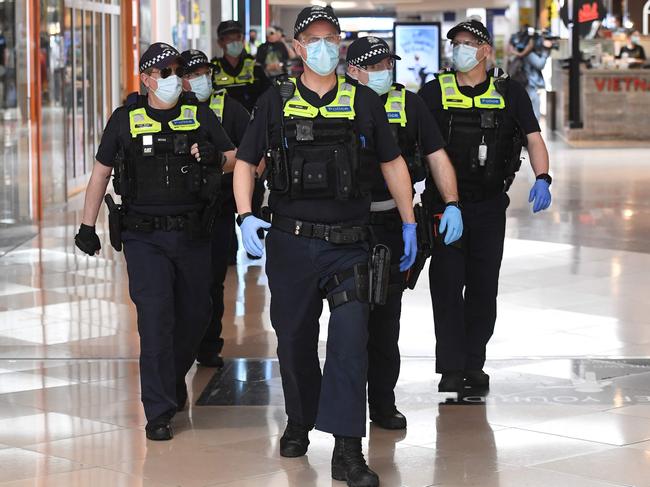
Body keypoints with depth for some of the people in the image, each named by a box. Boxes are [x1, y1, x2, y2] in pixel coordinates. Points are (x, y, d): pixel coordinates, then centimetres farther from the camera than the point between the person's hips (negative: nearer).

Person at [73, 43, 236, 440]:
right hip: (144, 236, -2)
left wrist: (214, 157, -12)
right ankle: (159, 411, -7)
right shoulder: (126, 120, 3)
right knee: (155, 317, -11)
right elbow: (101, 172, 10)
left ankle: (174, 378, 39)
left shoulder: (200, 116, 6)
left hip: (193, 233, 3)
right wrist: (87, 225, 5)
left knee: (196, 315, 11)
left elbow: (235, 157, 12)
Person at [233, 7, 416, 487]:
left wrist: (409, 224, 12)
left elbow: (393, 163, 13)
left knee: (351, 337, -13)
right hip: (290, 243, 1)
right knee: (294, 338, 11)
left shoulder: (364, 101, 5)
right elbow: (245, 162, 7)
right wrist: (246, 215, -8)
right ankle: (299, 421, 34)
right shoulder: (276, 102, 5)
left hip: (348, 244, -1)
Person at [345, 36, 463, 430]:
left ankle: (383, 401, 15)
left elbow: (437, 157, 6)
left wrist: (452, 204, -6)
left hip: (392, 223, 1)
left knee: (386, 316, 6)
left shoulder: (409, 104, 6)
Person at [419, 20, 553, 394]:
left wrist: (543, 178, -19)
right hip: (445, 204, -1)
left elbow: (534, 139, -2)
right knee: (447, 286, -4)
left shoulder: (509, 93, 5)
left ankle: (474, 364, 20)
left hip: (489, 206, 1)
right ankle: (451, 368, 1)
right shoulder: (435, 92, 2)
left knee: (484, 287, 8)